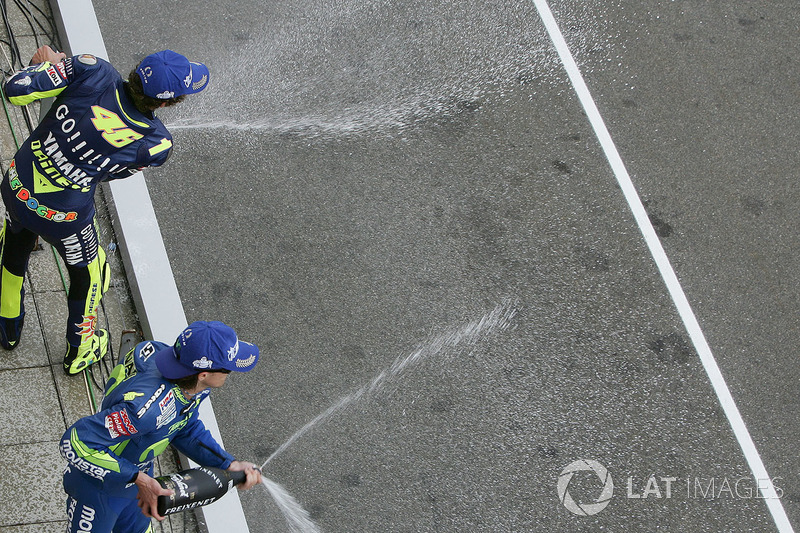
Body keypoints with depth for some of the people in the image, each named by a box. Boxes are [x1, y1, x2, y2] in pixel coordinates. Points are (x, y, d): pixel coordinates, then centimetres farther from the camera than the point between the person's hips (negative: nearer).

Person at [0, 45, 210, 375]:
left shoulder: (92, 70, -24)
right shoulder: (157, 145, -23)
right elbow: (111, 172, -5)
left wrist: (50, 64, -3)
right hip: (65, 217, -3)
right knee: (87, 274, 30)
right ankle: (79, 351, 53)